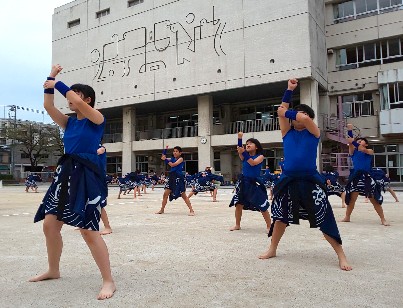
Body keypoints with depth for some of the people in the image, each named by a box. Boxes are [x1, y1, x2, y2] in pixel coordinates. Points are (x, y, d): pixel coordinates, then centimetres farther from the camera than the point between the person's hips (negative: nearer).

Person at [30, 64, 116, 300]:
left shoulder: (97, 119, -4)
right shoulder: (69, 122, 16)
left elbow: (79, 103, -19)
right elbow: (48, 106, 12)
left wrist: (57, 84, -7)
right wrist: (49, 81, 8)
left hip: (87, 175, -8)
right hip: (67, 173, 8)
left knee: (88, 230, -14)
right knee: (50, 224, 11)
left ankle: (109, 281, -4)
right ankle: (53, 271, 32)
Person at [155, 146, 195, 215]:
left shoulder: (180, 159, -7)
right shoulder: (172, 159, 12)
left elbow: (173, 165, -19)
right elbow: (163, 157, 17)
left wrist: (165, 159, -14)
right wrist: (165, 149, 5)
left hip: (179, 178, -7)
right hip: (172, 178, 7)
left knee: (183, 195, -5)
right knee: (165, 194, 7)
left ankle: (191, 210, 1)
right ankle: (162, 210, 21)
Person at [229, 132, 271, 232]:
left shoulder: (260, 156, -2)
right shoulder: (245, 155, 7)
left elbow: (253, 163, -21)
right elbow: (239, 150, -16)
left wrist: (243, 153, -29)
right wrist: (239, 139, -31)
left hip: (255, 183, -4)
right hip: (244, 182, 4)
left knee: (263, 207, -2)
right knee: (238, 204, 5)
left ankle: (269, 226, 12)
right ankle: (237, 225, 21)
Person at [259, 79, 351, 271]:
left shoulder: (313, 133, 2)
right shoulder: (287, 132, 9)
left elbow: (305, 118, -17)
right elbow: (281, 111, 1)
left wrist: (286, 113, -4)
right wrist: (289, 90, 5)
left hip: (310, 181, -3)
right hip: (288, 181, 3)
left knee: (324, 219, -1)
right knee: (281, 216, 10)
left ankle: (341, 255, 11)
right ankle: (272, 249, 26)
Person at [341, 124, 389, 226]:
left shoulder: (370, 151, 6)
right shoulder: (353, 152, 10)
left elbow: (363, 150, -17)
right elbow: (350, 143, -7)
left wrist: (353, 142, -31)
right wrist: (349, 130, -19)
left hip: (367, 177, -2)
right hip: (356, 177, 2)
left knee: (374, 199, 2)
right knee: (352, 198, 5)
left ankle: (383, 219, 11)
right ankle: (347, 217, 18)